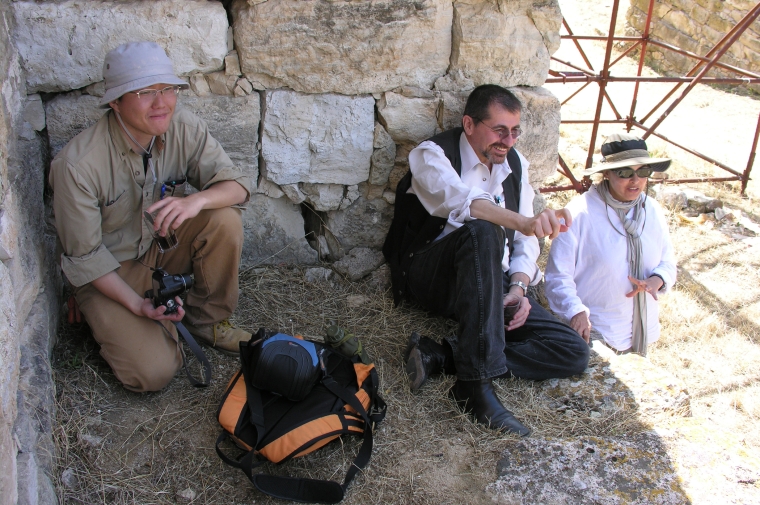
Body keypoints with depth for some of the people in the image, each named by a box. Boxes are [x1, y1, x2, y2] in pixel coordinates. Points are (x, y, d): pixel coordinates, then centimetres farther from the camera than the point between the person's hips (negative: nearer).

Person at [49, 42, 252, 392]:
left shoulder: (185, 130, -14)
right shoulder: (78, 164, -27)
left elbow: (237, 185, -16)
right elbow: (84, 257, -19)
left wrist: (196, 201, -38)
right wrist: (138, 305, -27)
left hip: (163, 244, 4)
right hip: (110, 269, -4)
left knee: (225, 219, -25)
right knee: (154, 372, -20)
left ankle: (206, 320, -4)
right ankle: (111, 322, 14)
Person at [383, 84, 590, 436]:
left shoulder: (515, 163, 12)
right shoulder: (433, 154, -7)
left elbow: (524, 239, 9)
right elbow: (463, 201, -30)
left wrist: (518, 286, -10)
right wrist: (525, 221, -47)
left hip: (490, 284, 6)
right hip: (429, 274, -6)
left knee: (574, 353, -11)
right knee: (482, 232, -39)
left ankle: (441, 356, -24)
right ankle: (477, 385, -42)